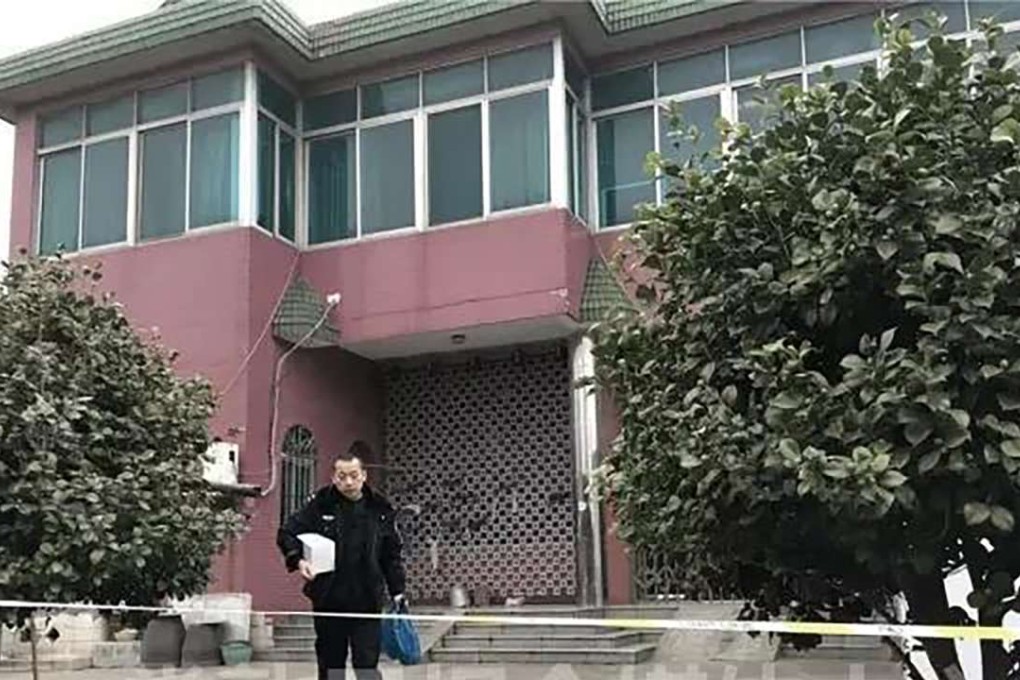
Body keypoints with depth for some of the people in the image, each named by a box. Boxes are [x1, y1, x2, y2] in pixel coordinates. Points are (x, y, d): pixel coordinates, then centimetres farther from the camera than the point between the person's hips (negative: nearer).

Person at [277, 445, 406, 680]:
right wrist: (298, 559, -16)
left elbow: (391, 555, 8)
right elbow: (287, 532, 1)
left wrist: (397, 591, 4)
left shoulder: (379, 508, 2)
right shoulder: (320, 505, -3)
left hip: (367, 600, 0)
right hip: (328, 599, 0)